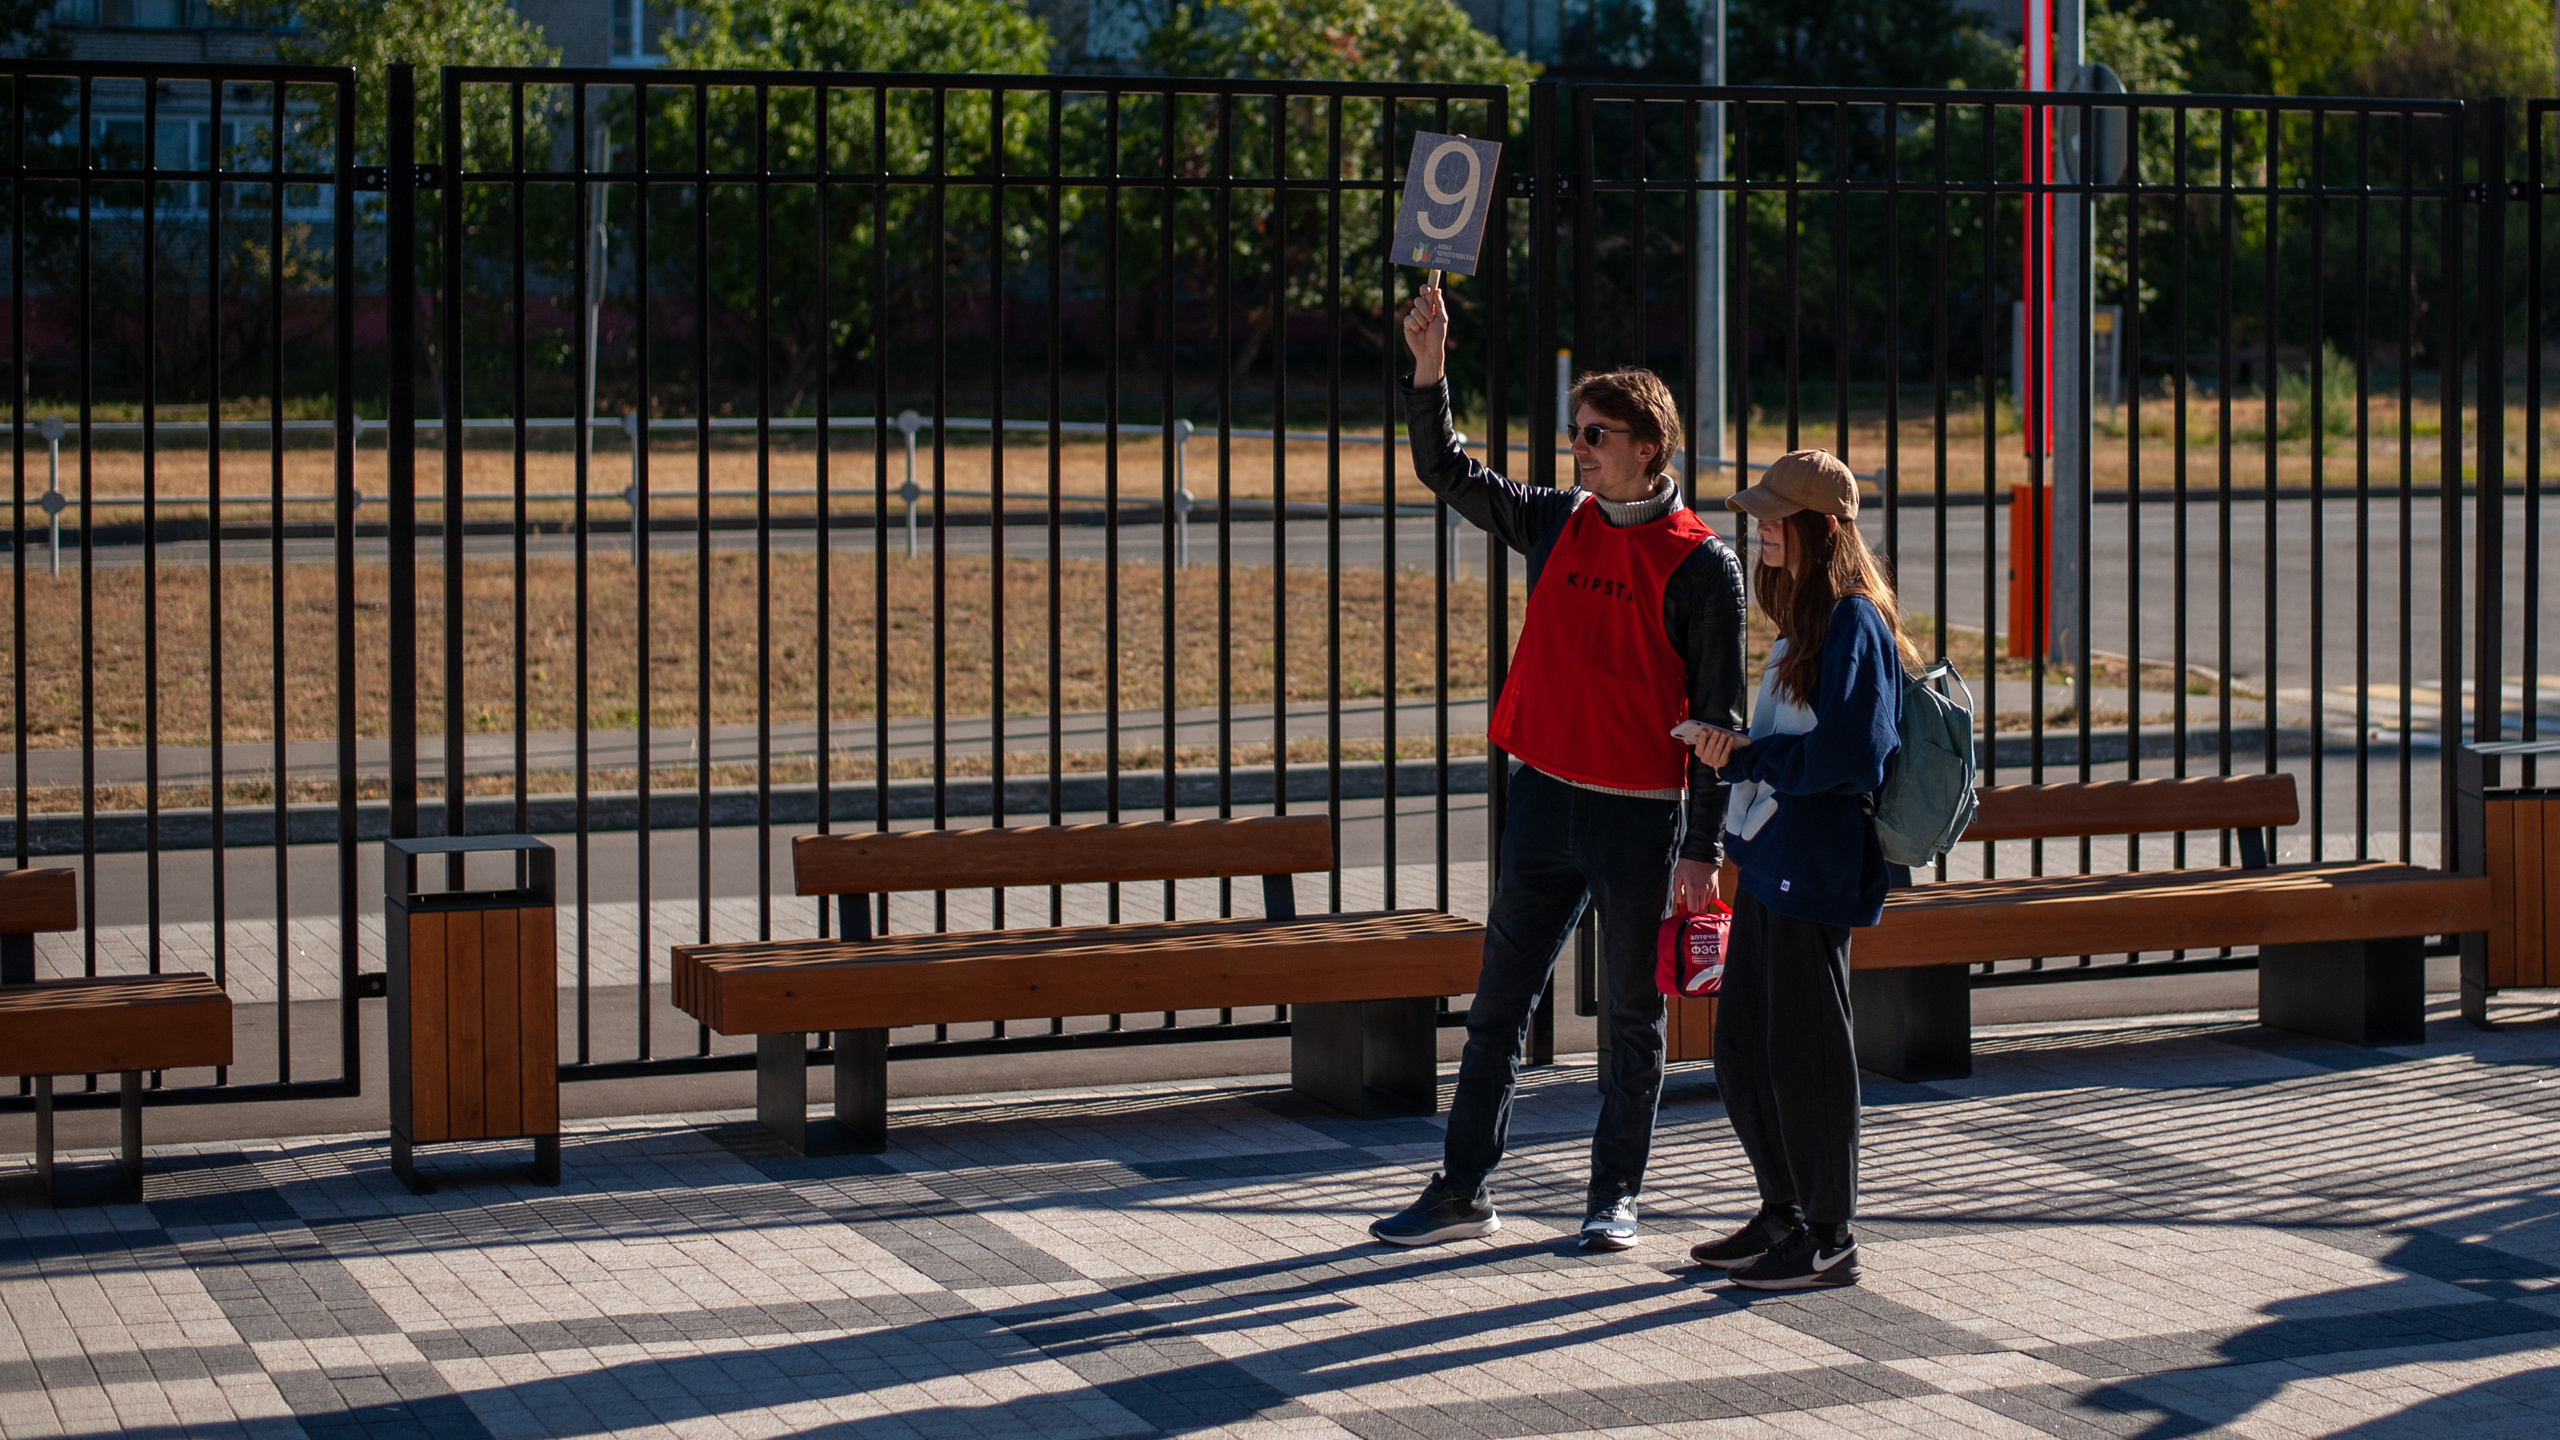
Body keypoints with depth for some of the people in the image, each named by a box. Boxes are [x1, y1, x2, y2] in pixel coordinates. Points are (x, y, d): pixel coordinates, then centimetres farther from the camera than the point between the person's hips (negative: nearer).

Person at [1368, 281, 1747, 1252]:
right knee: (1499, 1005, 8)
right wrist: (1429, 369, -6)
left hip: (1643, 817, -5)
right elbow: (1446, 472, 9)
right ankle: (1463, 1191, 15)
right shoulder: (1555, 523, 7)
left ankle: (1614, 1196, 17)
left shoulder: (1701, 566, -8)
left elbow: (1718, 716, -8)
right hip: (1545, 800, 5)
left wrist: (1702, 848, -11)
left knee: (1631, 1017, 6)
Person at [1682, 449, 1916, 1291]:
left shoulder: (1854, 623, -14)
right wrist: (1734, 750, 8)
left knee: (1804, 1052, -2)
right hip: (1769, 862, 10)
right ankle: (1782, 1215, 26)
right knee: (1741, 1050, 14)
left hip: (1815, 870, -10)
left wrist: (1743, 761, -15)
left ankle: (1831, 1238, 8)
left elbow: (1848, 756, -22)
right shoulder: (1803, 620, 15)